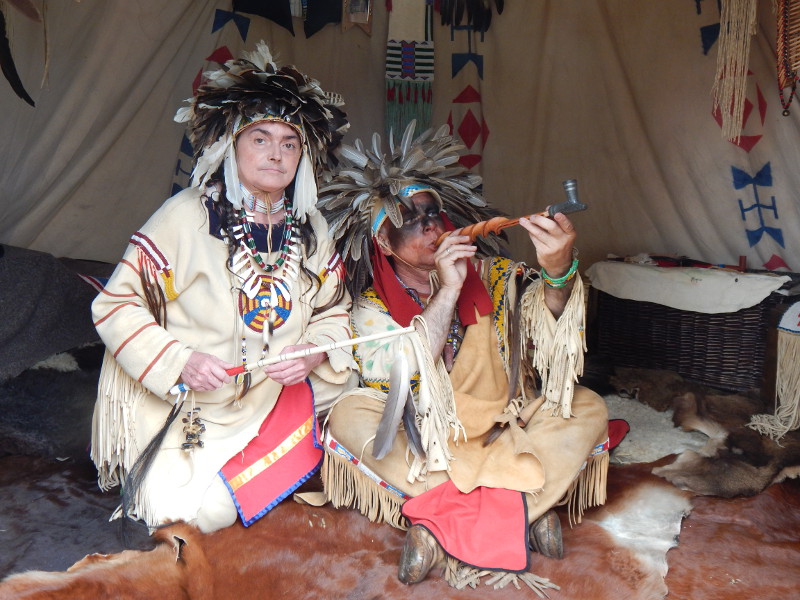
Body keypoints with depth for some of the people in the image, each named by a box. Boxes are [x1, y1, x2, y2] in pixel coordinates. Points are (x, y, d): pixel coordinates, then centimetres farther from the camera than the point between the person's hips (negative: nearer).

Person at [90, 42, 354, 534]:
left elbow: (334, 311, 9)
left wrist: (312, 354, -12)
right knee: (180, 509, -14)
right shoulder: (186, 217, -15)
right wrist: (178, 361, -24)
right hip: (181, 408, -4)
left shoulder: (311, 229, 0)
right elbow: (117, 305, -12)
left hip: (275, 401, 4)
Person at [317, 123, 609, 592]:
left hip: (502, 434, 2)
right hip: (422, 449, -1)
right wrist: (446, 292, -27)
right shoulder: (373, 306, -6)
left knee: (589, 409, -20)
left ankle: (438, 518, -26)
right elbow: (395, 385, -22)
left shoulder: (490, 274, 0)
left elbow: (544, 319, -17)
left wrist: (558, 272, -40)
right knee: (350, 414, -28)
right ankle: (520, 506, -27)